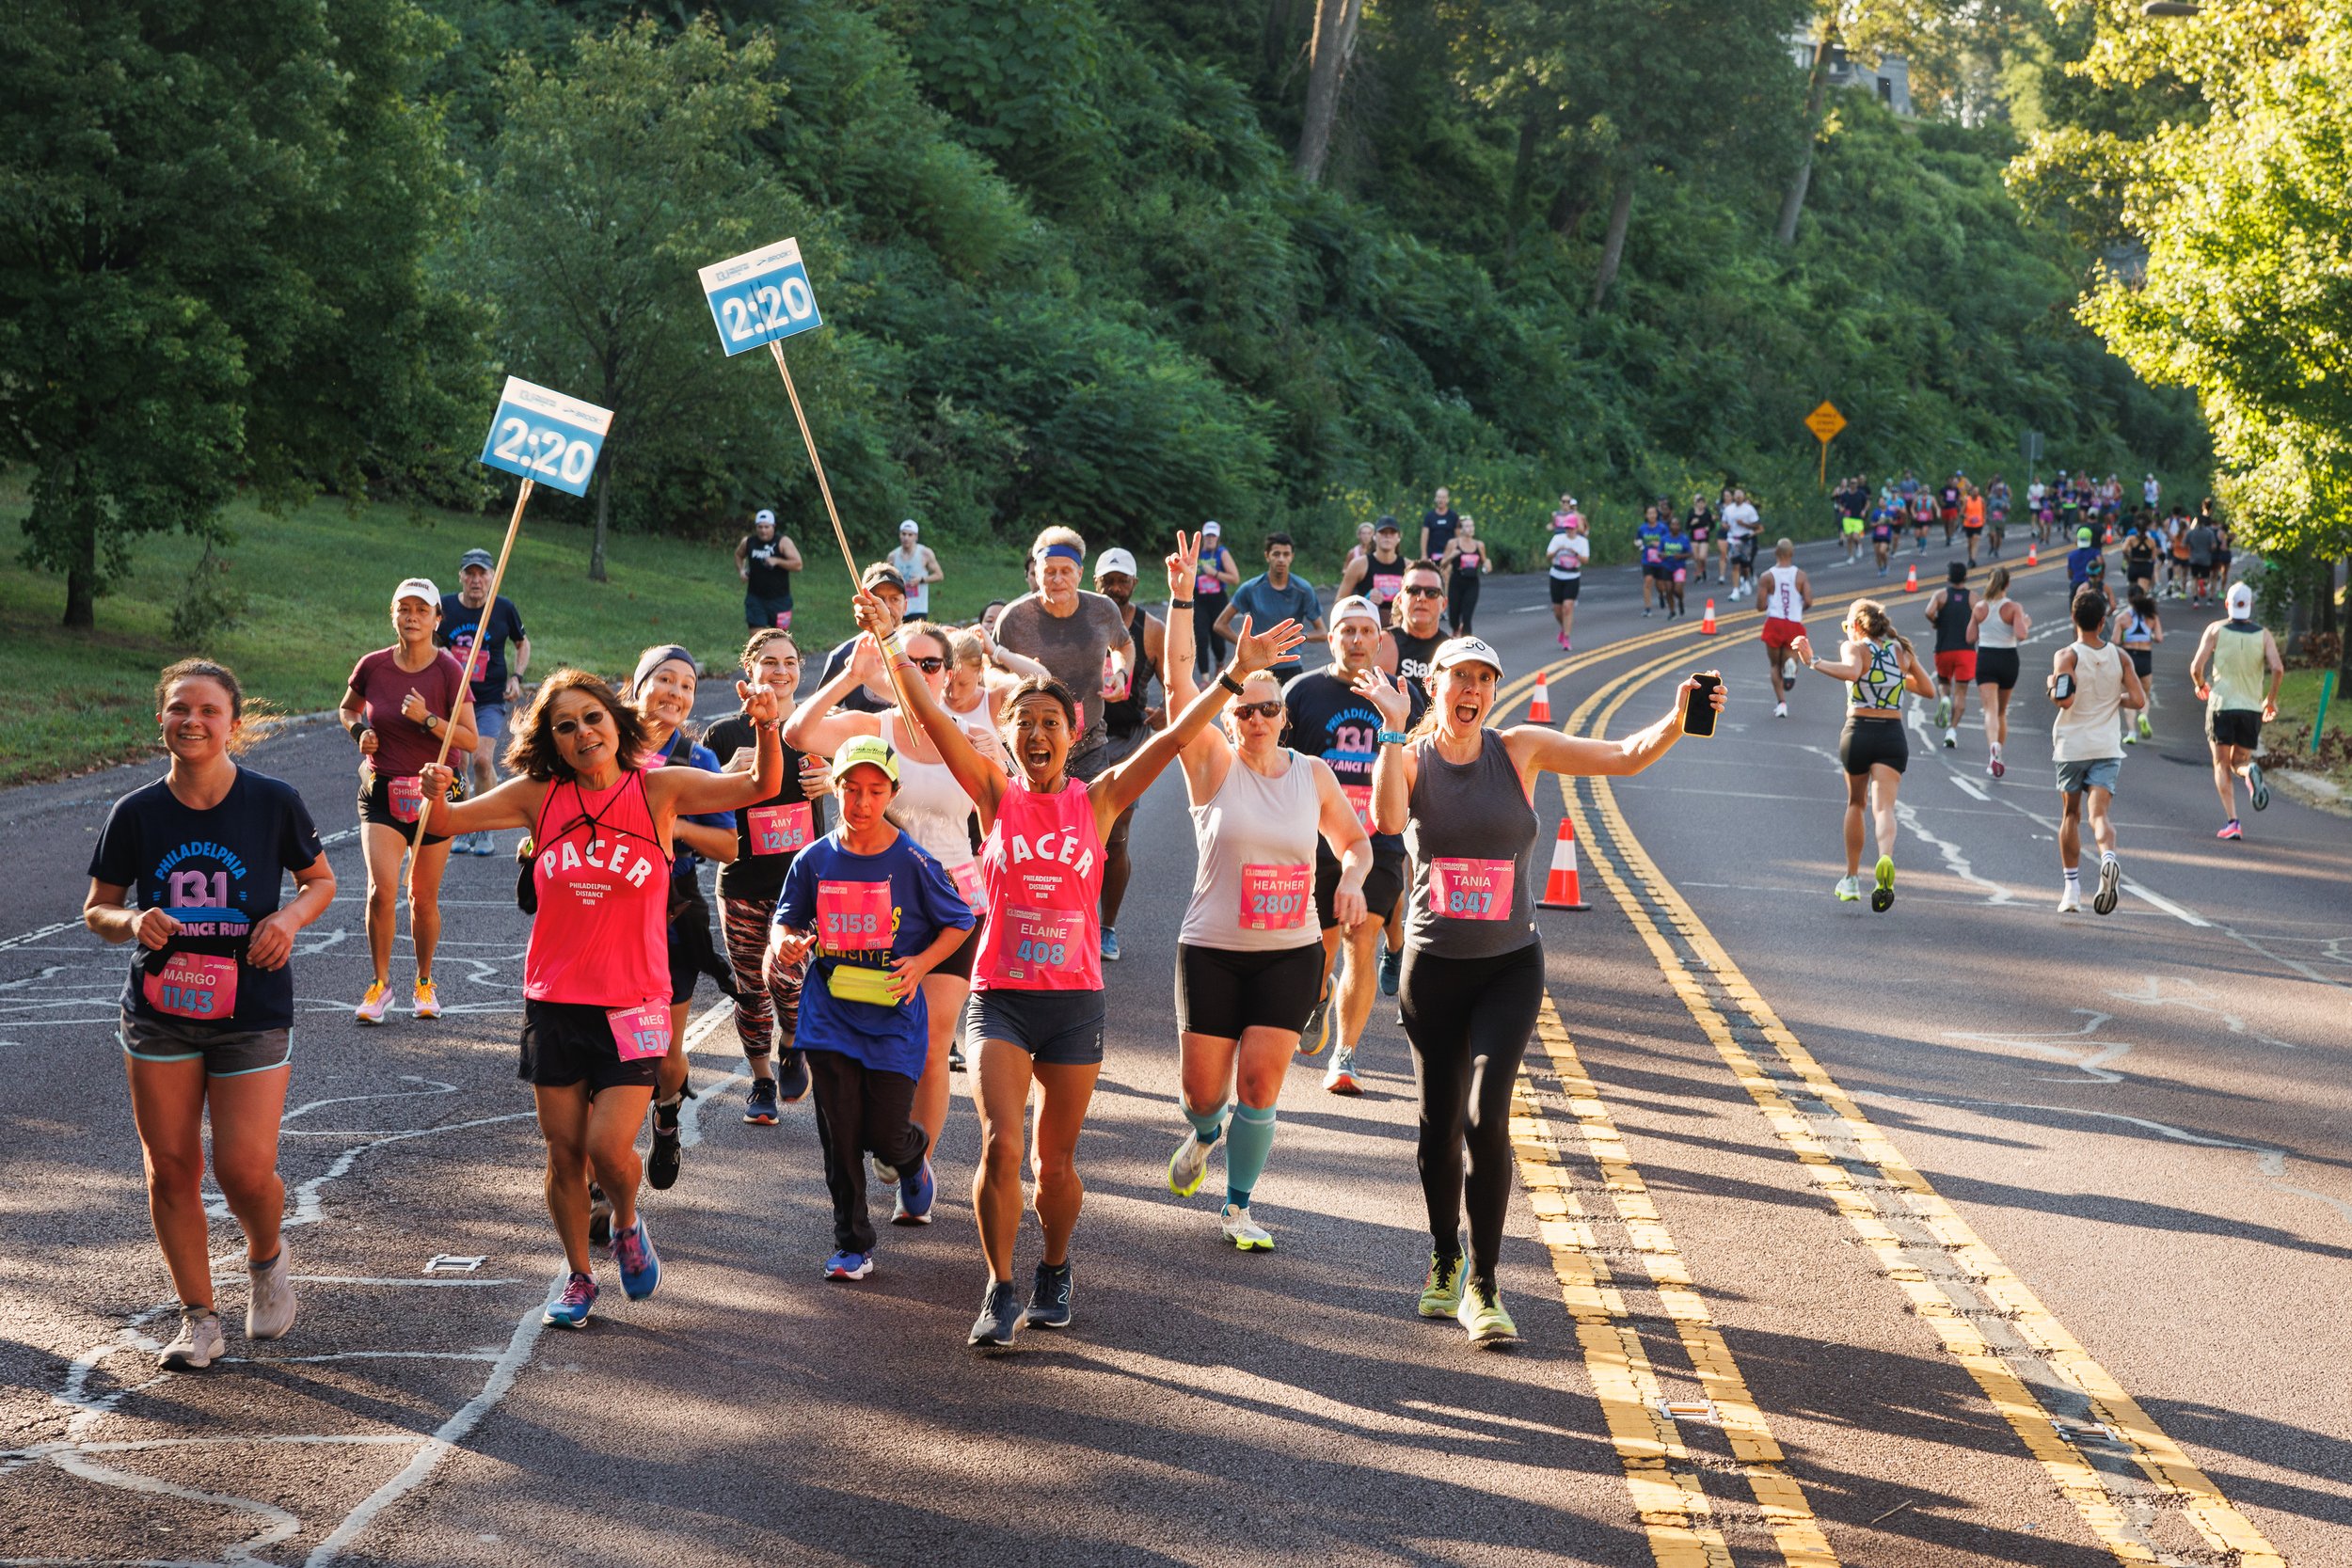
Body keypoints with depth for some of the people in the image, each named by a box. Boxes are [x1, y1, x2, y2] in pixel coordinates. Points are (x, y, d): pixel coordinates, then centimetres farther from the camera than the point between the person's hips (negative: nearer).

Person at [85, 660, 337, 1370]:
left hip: (253, 1013, -2)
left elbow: (320, 880, 8)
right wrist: (133, 922, -17)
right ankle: (200, 1321, 18)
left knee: (245, 1171, -7)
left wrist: (290, 917, -13)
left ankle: (267, 1258, 28)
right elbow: (97, 909, 5)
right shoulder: (135, 813, -3)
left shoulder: (273, 803, -7)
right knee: (170, 1168, 4)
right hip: (159, 1013, 2)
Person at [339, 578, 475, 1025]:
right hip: (382, 791, 1)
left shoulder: (449, 670, -8)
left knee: (423, 896, 7)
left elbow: (469, 740, -10)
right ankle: (380, 983, 2)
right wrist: (358, 730, -2)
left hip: (434, 792, -1)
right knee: (382, 890, -14)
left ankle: (425, 982, 27)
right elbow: (346, 709, 18)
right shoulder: (373, 667, -2)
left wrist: (427, 719, -22)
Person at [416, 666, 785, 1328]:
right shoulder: (539, 796, 0)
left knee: (609, 1147, -12)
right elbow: (445, 822, 1)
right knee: (564, 1153, 8)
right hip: (554, 1000, 2)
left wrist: (766, 729, -34)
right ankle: (578, 1275, 28)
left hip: (633, 1004, -2)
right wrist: (435, 796, -23)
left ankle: (627, 1224, 22)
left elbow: (760, 787, -14)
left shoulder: (657, 789, -6)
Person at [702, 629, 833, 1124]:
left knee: (783, 968, -18)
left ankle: (792, 1045, 12)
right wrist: (730, 774, -16)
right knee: (750, 986, 7)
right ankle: (762, 1081, 25)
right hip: (743, 880, 1)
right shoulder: (725, 735, 2)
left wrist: (833, 782, -7)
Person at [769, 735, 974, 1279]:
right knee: (840, 1136, -2)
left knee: (885, 1135, -1)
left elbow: (960, 923, 4)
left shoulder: (913, 864, -7)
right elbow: (788, 920, 12)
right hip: (830, 1014, 2)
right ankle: (851, 1244, 13)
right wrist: (786, 944, -11)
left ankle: (915, 1158, 37)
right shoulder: (814, 861, 0)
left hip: (893, 1016, -2)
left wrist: (921, 964, -12)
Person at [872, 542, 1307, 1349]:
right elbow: (934, 719, -8)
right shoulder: (996, 794, 0)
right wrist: (888, 645, -15)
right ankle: (1000, 1290, -1)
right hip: (999, 998, -1)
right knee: (1000, 1145, -15)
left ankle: (1056, 1269, 35)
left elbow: (1172, 737, -7)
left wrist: (1235, 676, -16)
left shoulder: (1097, 799, 1)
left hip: (1075, 998, 1)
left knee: (1055, 1160, 10)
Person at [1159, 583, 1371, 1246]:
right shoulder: (1213, 766, -5)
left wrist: (1351, 879, -7)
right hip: (1211, 951, -1)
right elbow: (1178, 681, -15)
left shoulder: (1313, 774, 4)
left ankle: (1238, 1208, 9)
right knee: (1201, 1086, 2)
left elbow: (1354, 841, 16)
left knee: (1260, 1083, -6)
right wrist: (1181, 597, -22)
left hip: (1290, 954, 1)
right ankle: (1205, 1134, 40)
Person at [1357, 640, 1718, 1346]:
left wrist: (1676, 723, -25)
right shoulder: (1411, 755, -3)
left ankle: (1482, 1286, -7)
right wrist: (1395, 729, -26)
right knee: (1439, 1126, 9)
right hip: (1433, 966, 1)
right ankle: (1445, 1260, 34)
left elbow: (1625, 756, -7)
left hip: (1510, 967, -1)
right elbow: (1388, 819, -24)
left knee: (1486, 1116, -16)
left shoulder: (1520, 749, -1)